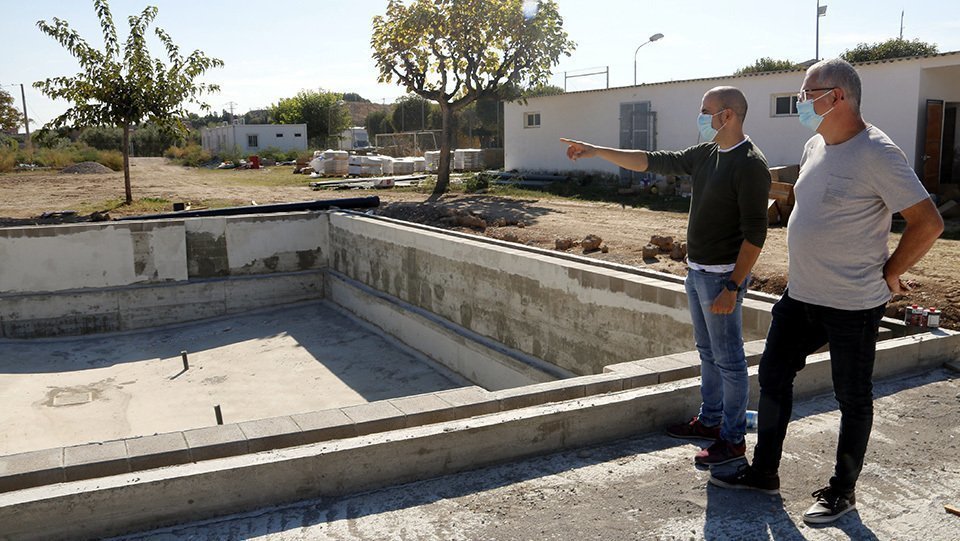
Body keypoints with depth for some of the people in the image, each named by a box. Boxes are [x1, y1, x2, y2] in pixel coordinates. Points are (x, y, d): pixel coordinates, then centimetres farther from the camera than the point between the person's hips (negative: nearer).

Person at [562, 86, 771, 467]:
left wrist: (732, 287, -23)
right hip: (696, 271, 9)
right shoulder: (705, 154, 9)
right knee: (708, 353, 19)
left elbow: (754, 234, -20)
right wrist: (596, 151, 10)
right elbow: (653, 162, 13)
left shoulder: (750, 165, -17)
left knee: (728, 359, 1)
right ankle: (709, 421, 33)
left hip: (721, 276, -9)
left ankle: (733, 439, 14)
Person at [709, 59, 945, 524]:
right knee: (773, 378, 13)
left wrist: (887, 275, -11)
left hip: (852, 306, -8)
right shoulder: (815, 146, 7)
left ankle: (843, 491, 26)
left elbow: (928, 223, -17)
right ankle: (763, 472, 28)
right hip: (800, 296, 8)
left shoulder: (876, 153, -18)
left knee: (853, 399, 9)